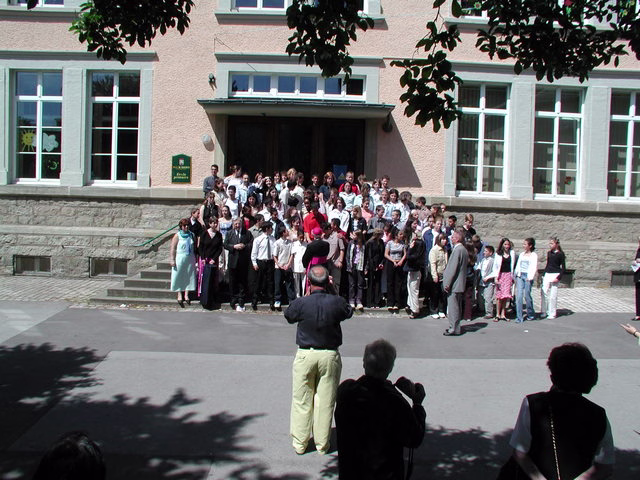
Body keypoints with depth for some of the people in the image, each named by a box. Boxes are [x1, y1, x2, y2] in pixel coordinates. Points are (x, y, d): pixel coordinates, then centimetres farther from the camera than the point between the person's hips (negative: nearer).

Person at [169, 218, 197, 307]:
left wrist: (195, 258, 12)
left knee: (189, 277, 5)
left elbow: (194, 247, 15)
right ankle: (179, 296, 10)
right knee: (179, 277, 2)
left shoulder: (191, 235, 7)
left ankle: (186, 295, 12)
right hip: (180, 259, -4)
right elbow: (172, 248, -7)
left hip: (190, 259, 4)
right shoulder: (177, 236, -5)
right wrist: (172, 260, -11)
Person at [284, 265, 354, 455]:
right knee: (325, 401, 10)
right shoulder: (337, 302, -12)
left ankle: (299, 443, 20)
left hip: (305, 355, -1)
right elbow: (348, 312, 10)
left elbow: (288, 316, 6)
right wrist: (332, 290, 8)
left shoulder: (301, 302, -14)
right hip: (330, 355, 1)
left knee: (302, 400, 11)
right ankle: (322, 444, 19)